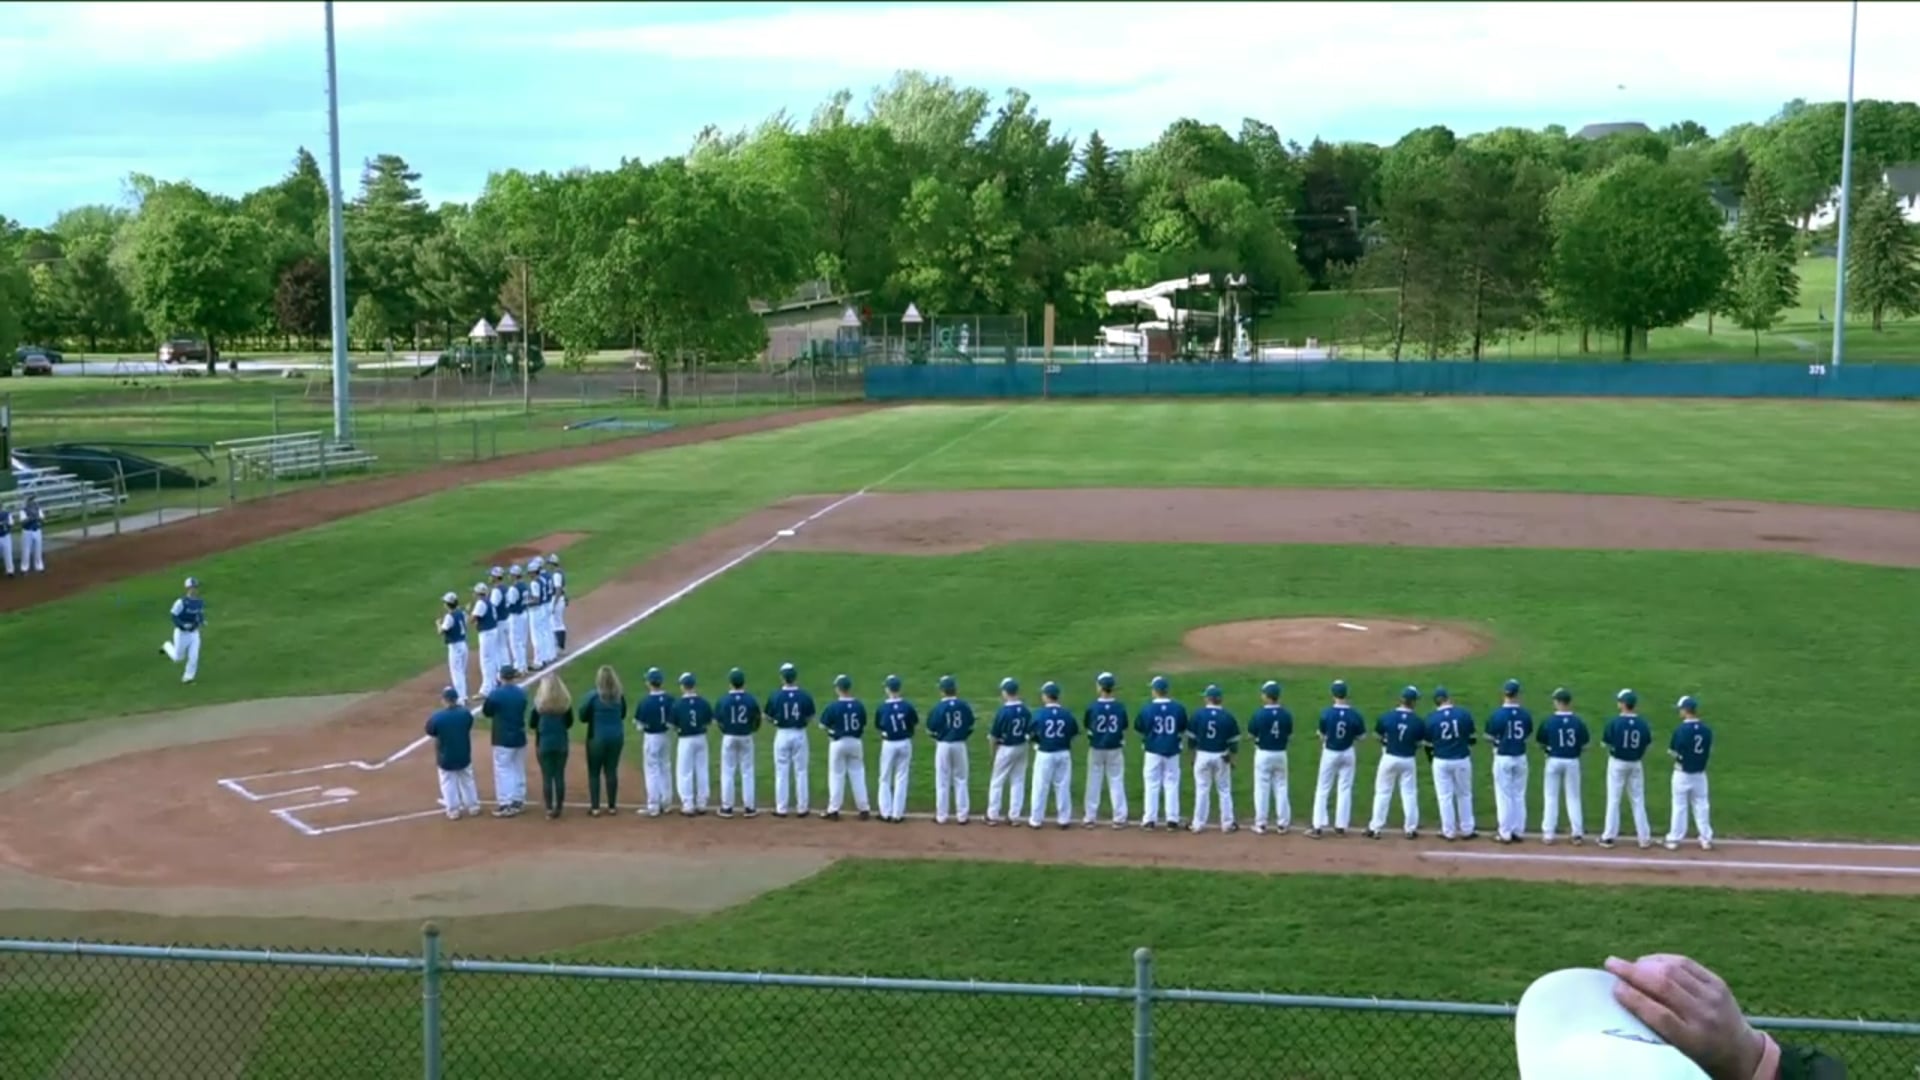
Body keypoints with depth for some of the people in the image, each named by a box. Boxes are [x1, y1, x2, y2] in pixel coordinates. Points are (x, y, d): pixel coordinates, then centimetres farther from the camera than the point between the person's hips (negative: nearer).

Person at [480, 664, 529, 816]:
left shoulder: (495, 694, -15)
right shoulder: (522, 693, 1)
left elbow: (486, 712, -2)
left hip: (503, 739, -6)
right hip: (519, 737, 6)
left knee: (503, 770, 0)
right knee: (518, 769, 15)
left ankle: (505, 805, -2)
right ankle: (518, 801, 22)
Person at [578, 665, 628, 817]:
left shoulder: (593, 695, -14)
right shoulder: (620, 695, -2)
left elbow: (583, 717, -7)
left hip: (597, 737, -4)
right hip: (617, 736, 4)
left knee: (594, 772, 6)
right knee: (612, 771, 11)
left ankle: (595, 807, 4)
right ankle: (612, 807, 15)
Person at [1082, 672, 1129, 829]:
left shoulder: (1092, 707, -11)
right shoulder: (1120, 707, -8)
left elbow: (1088, 728, -3)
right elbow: (1124, 728, -1)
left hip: (1096, 749, 0)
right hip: (1114, 749, 0)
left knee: (1093, 783, 9)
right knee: (1116, 782, 7)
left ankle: (1091, 818, 12)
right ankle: (1119, 818, 6)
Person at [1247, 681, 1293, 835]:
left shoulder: (1259, 713, -14)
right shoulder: (1286, 714, -5)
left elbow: (1251, 734, -6)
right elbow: (1289, 737, 1)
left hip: (1263, 754, -3)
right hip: (1281, 754, 3)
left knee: (1262, 789, 5)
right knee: (1281, 788, 11)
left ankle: (1261, 824, 7)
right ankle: (1282, 824, 13)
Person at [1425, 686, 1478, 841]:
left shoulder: (1431, 718, -6)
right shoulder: (1464, 714, -6)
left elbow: (1429, 744, 1)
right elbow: (1472, 739, 0)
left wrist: (1432, 760, 18)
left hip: (1441, 762, -1)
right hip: (1462, 760, 1)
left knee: (1445, 797, 8)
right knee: (1464, 795, 15)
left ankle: (1449, 832, 11)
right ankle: (1467, 830, 20)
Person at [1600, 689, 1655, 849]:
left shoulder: (1614, 722, -15)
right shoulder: (1643, 724, -5)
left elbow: (1605, 743, -10)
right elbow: (1646, 746, 1)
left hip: (1617, 763, -3)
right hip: (1636, 764, 3)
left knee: (1613, 800, 5)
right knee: (1638, 801, 10)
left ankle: (1609, 837, 6)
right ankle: (1644, 838, 12)